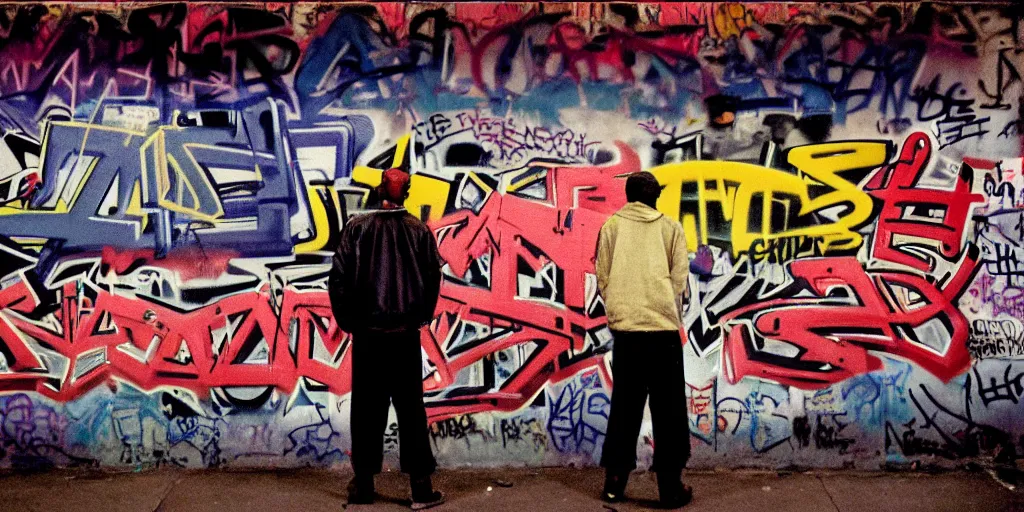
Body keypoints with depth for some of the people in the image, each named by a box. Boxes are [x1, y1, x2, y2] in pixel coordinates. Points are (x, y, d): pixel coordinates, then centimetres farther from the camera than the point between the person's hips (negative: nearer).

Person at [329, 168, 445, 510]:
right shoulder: (419, 231, 0)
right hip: (405, 334, 0)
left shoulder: (357, 227, -2)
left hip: (366, 332, 0)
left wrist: (347, 319, 7)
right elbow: (432, 280, 0)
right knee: (410, 409, 4)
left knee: (367, 408, 9)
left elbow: (339, 277, -4)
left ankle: (363, 484, 14)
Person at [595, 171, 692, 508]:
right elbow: (680, 281, 3)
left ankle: (615, 482, 13)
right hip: (664, 328, -1)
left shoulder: (611, 227, 8)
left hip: (625, 327, 1)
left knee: (624, 407, 11)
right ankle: (671, 487, 7)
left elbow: (602, 279, 6)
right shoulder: (671, 228, 7)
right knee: (668, 409, 5)